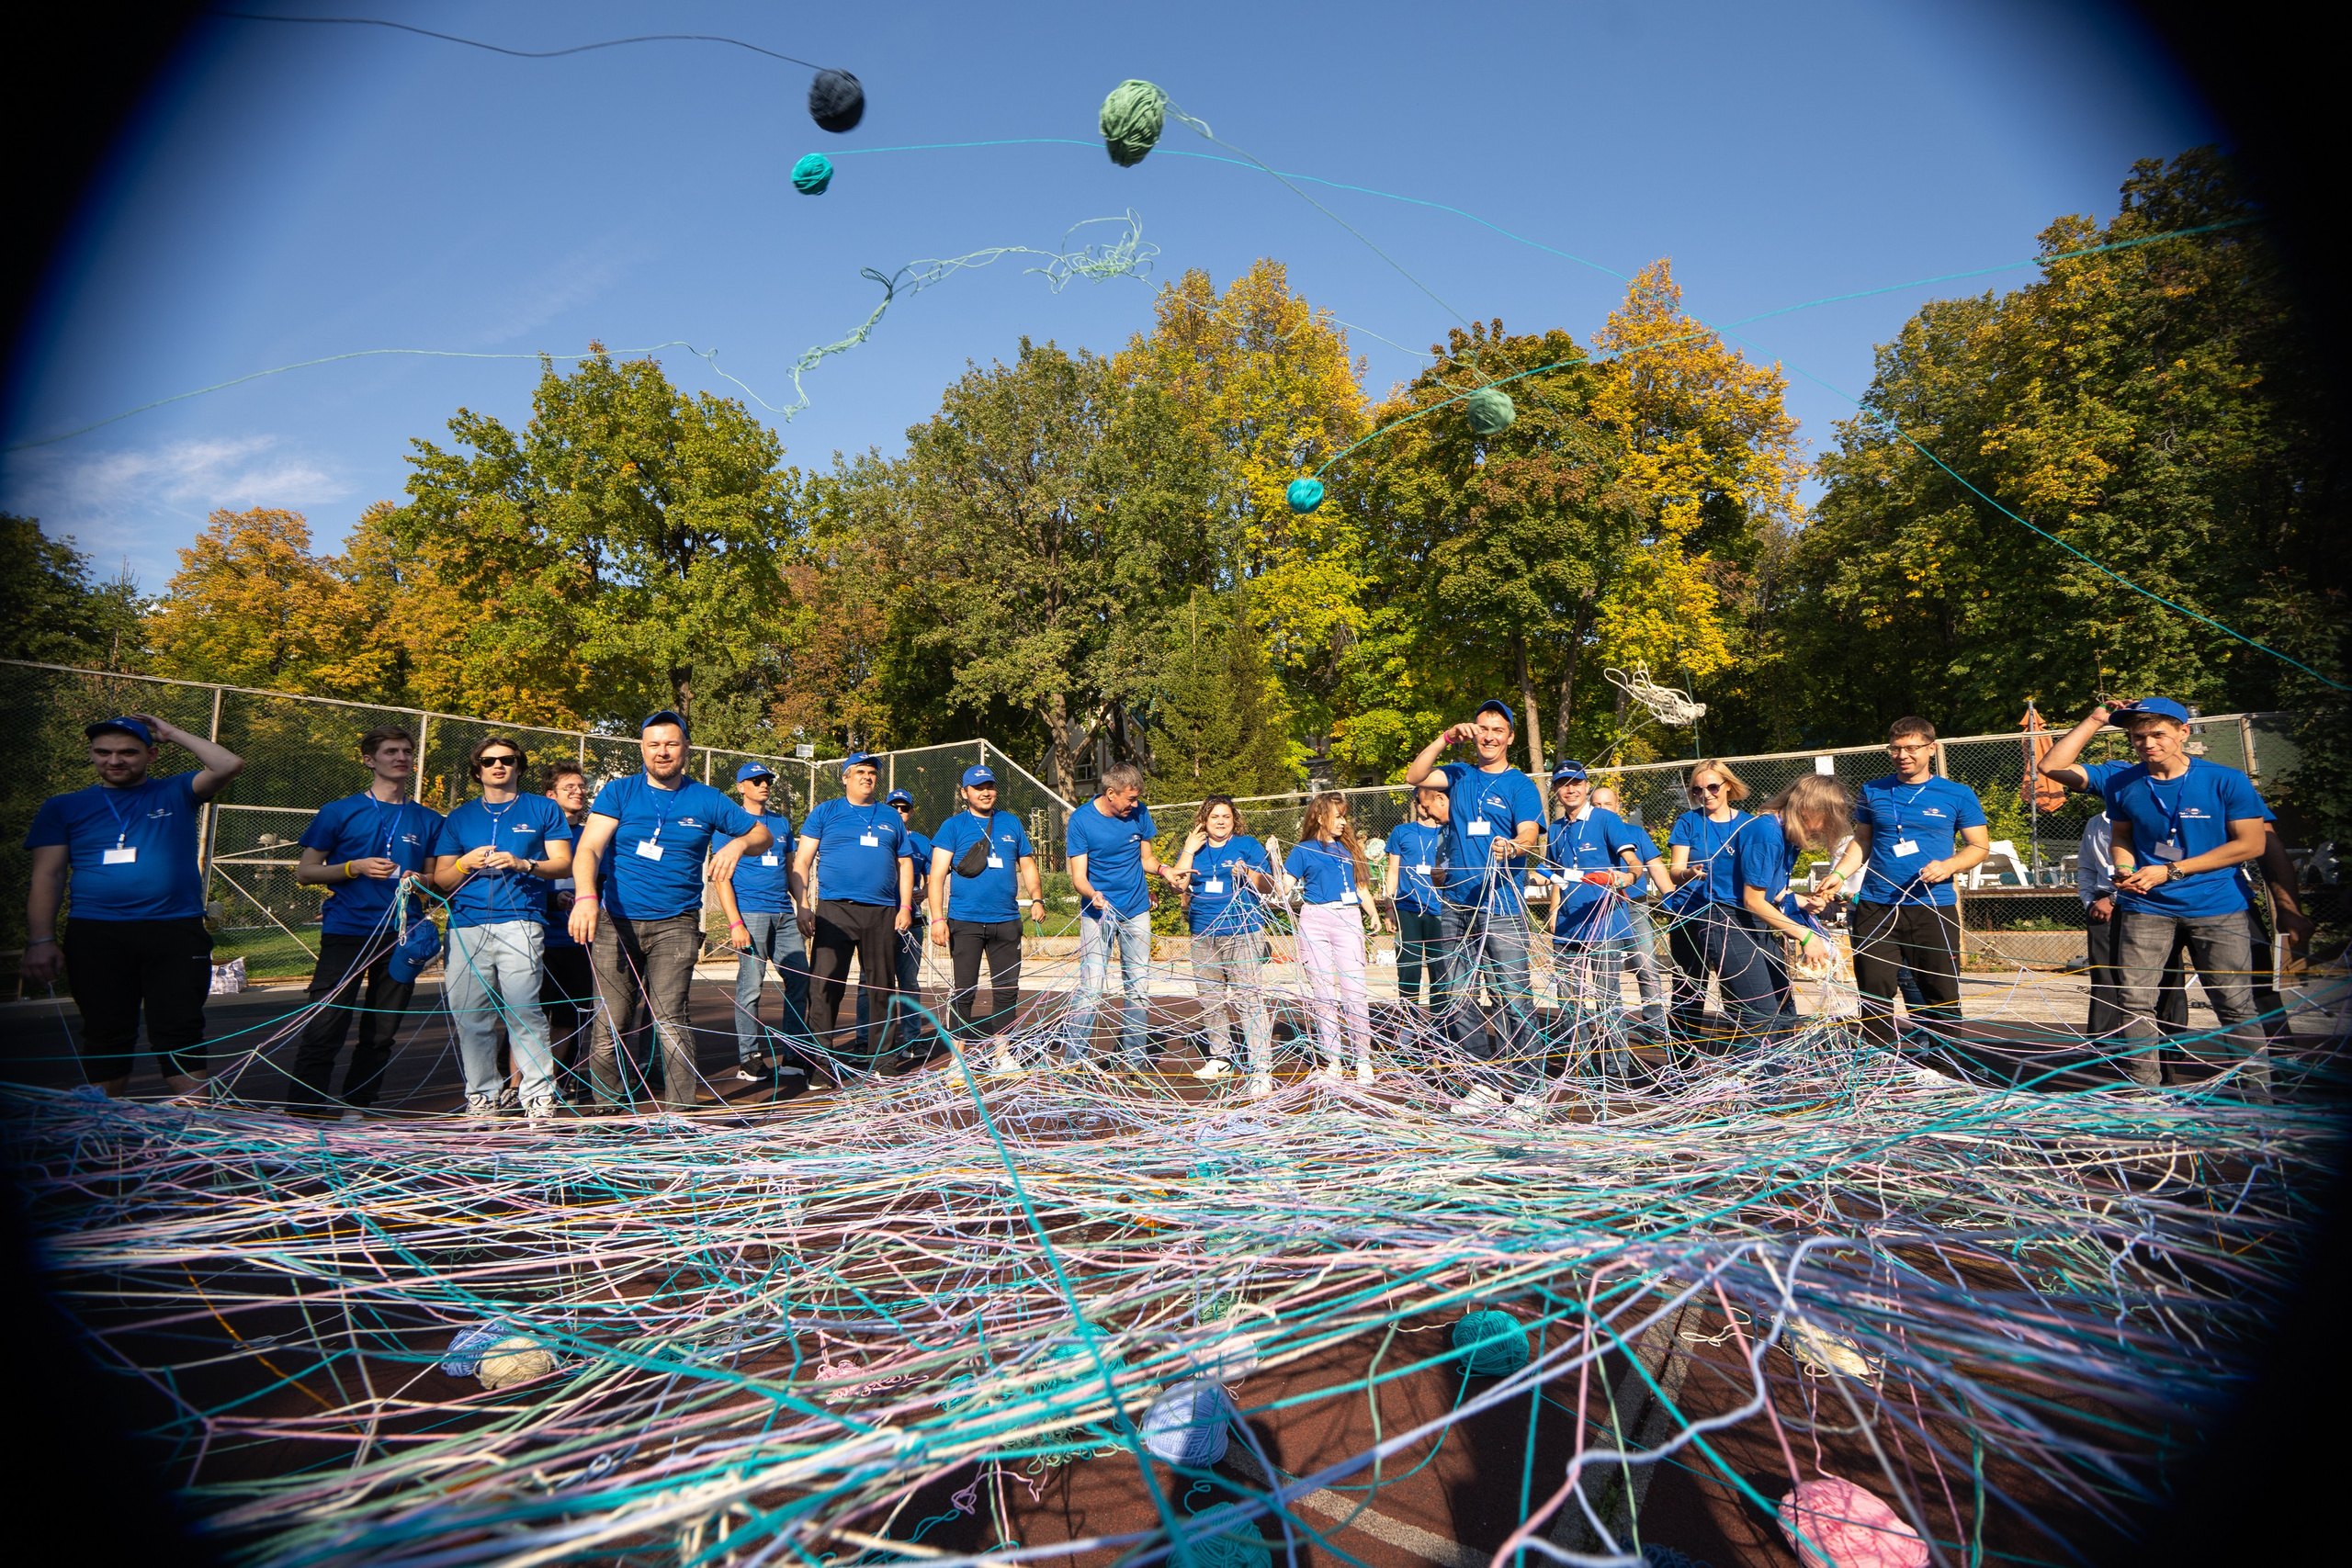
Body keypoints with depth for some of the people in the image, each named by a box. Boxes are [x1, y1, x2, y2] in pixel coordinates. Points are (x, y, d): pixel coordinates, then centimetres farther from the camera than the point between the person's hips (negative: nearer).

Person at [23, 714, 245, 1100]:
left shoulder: (175, 793, 10)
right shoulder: (64, 807, 12)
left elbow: (230, 765, -7)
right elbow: (48, 876, 8)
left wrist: (173, 733, 3)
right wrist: (41, 940, -1)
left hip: (176, 934, -1)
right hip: (95, 936, 2)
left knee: (179, 1033, -3)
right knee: (105, 1035, 8)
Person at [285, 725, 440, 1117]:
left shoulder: (428, 820, 13)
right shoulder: (339, 812, 6)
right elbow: (304, 872, 6)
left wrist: (420, 881, -4)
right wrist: (354, 868, -11)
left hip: (402, 935, 3)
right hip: (346, 932, -2)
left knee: (381, 1034, 6)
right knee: (323, 1029, -8)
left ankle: (354, 1111, 17)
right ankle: (299, 1115, 1)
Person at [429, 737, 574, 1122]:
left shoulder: (543, 809, 14)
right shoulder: (459, 818, 21)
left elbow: (564, 865, 7)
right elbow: (441, 880, 19)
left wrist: (522, 864, -10)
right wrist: (465, 863, -2)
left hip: (520, 922, -3)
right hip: (466, 925, 3)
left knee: (524, 1011, -12)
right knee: (470, 1016, 0)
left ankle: (539, 1096, -6)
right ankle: (481, 1097, 10)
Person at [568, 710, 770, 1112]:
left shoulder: (707, 800, 7)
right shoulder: (619, 792, 5)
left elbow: (763, 834, 14)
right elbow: (588, 849, -7)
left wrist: (738, 843, -9)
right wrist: (585, 897, -25)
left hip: (675, 924, -1)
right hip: (616, 921, 1)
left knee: (669, 1018, -13)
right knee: (611, 1023, 4)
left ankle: (684, 1111, -5)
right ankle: (605, 1110, 22)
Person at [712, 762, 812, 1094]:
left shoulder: (782, 823, 19)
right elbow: (722, 876, -4)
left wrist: (804, 907, 12)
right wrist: (735, 923, -13)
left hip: (784, 916, 6)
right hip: (751, 913, -5)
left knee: (800, 981, 2)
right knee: (750, 986, -4)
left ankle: (794, 1056, 11)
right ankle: (749, 1060, 5)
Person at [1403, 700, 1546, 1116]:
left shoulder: (1520, 784, 3)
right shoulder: (1458, 775, 15)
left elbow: (1530, 834, -10)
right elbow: (1413, 776, 0)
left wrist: (1512, 847, -32)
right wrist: (1446, 738, -7)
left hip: (1502, 905, -5)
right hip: (1455, 904, 5)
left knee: (1513, 996, -5)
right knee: (1457, 998, 7)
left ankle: (1528, 1084, 8)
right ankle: (1486, 1082, 17)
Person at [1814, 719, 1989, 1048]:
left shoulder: (1958, 795, 6)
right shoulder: (1873, 792, 11)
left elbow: (1980, 846, 7)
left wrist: (1948, 865, -12)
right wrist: (1839, 874, 0)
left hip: (1934, 908, -1)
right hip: (1875, 908, 2)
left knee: (1942, 993, 0)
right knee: (1874, 994, 2)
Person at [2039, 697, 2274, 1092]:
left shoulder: (2226, 781, -6)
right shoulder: (2122, 781, 2)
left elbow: (2251, 844, -7)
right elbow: (2052, 766, 5)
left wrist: (2170, 871, -12)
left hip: (2217, 907, -2)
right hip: (2145, 907, 2)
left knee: (2236, 1005, 2)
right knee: (2135, 1001, 1)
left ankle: (2258, 1095, 17)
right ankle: (2144, 1093, 12)